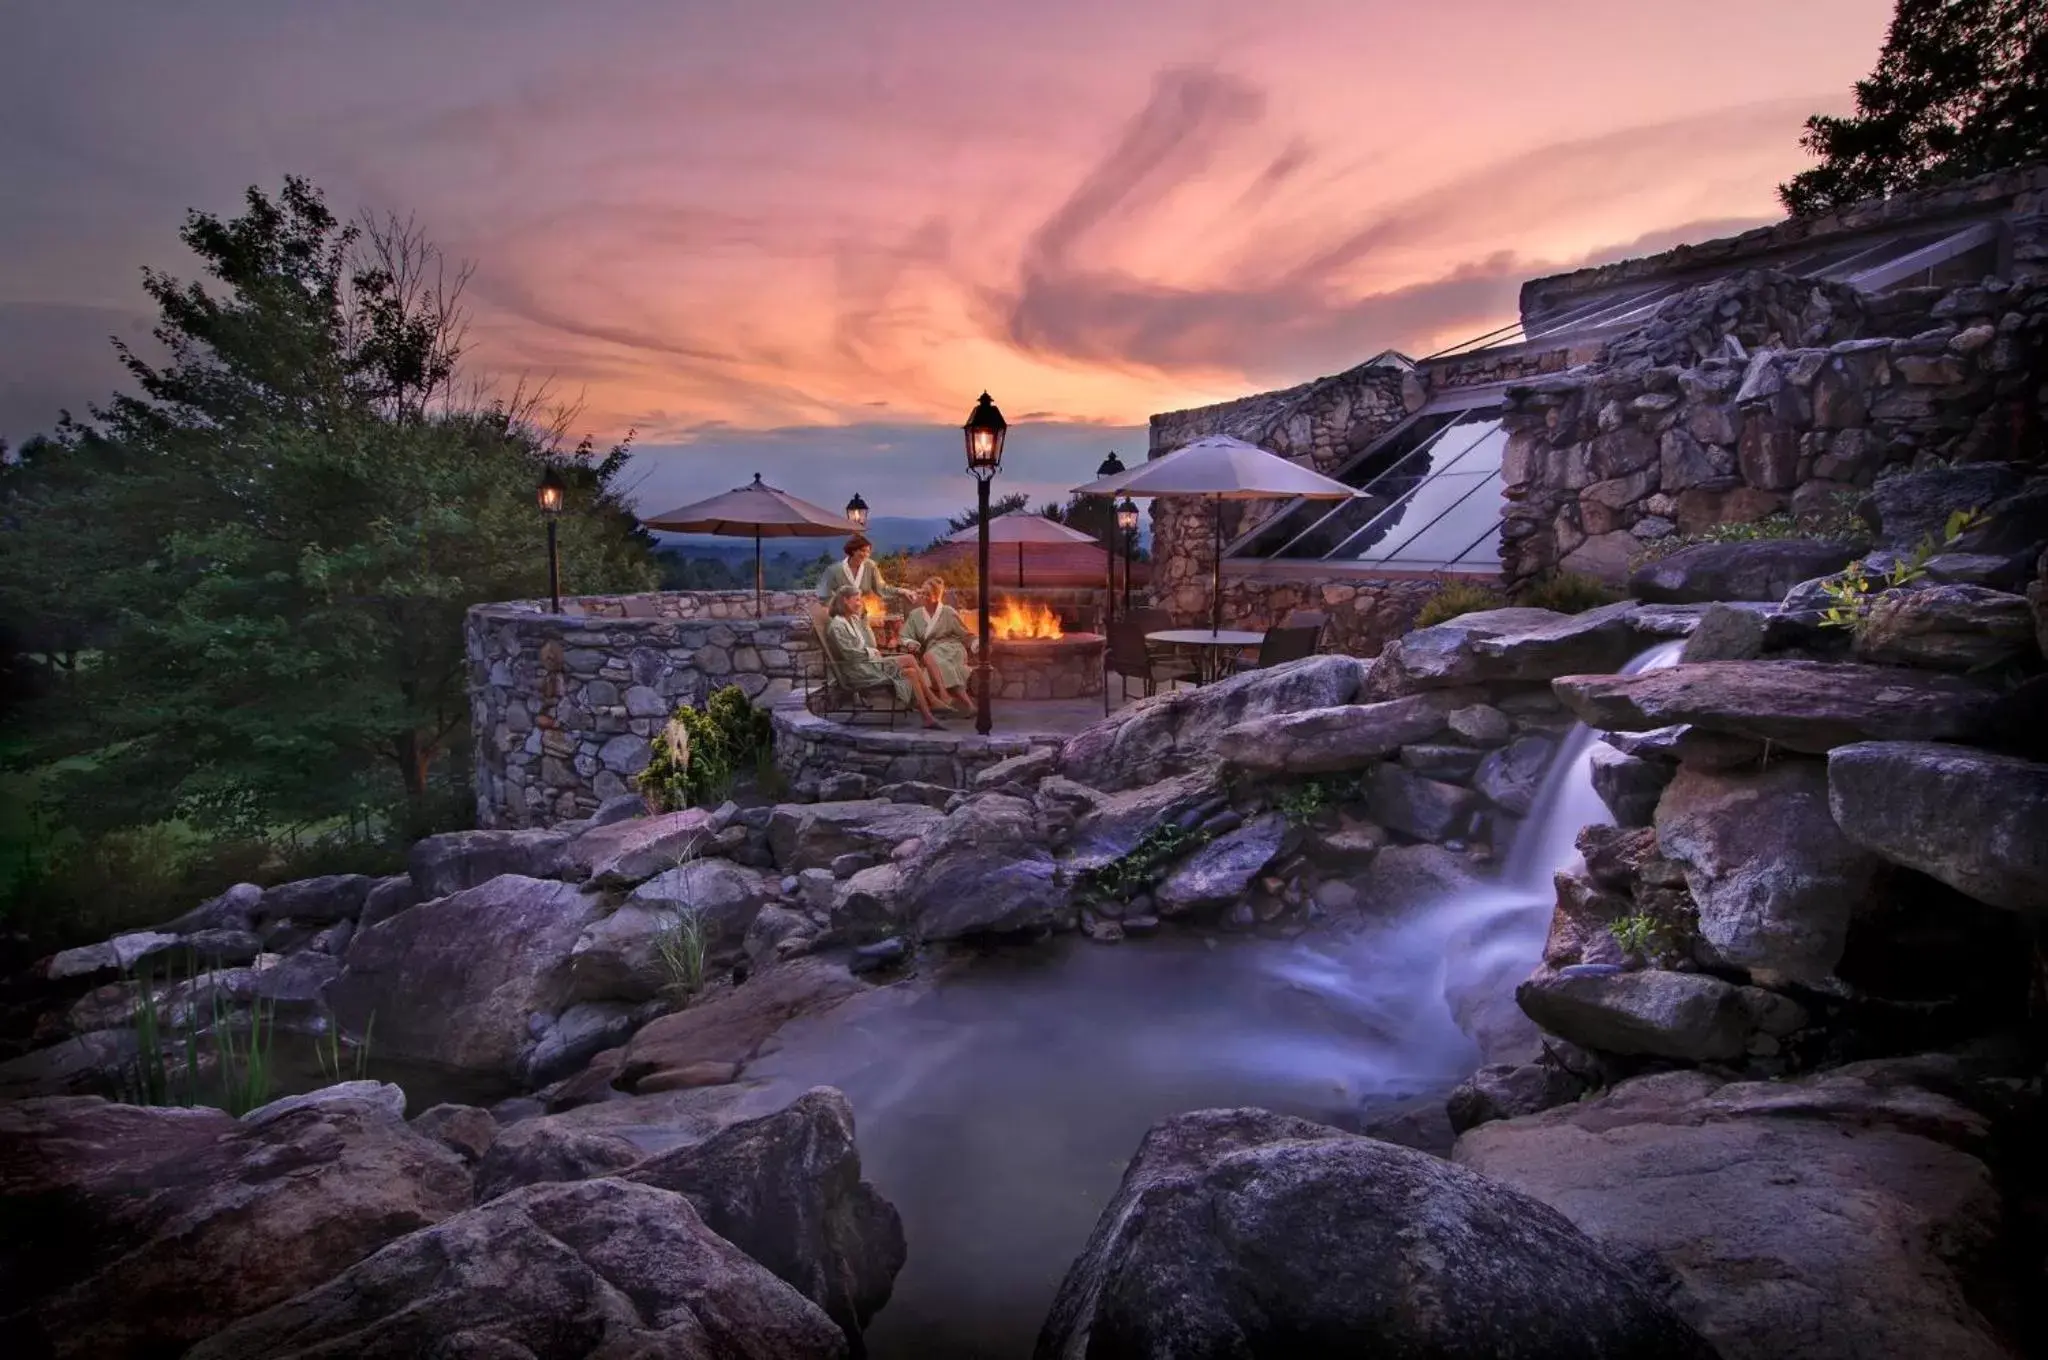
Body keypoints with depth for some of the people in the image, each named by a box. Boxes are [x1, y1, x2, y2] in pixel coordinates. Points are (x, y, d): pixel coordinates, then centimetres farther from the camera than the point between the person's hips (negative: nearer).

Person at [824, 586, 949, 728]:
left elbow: (871, 645, 15)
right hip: (858, 671, -9)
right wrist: (872, 653, -5)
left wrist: (864, 623, 5)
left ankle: (928, 717, -18)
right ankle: (933, 701, -10)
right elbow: (850, 654, -17)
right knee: (910, 660, -18)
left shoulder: (854, 620, 17)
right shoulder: (837, 625, -10)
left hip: (868, 663, 9)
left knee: (911, 672, -12)